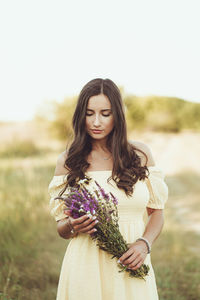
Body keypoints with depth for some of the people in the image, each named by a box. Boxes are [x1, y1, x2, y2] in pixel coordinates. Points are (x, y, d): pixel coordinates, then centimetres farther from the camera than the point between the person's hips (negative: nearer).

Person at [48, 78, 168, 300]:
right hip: (86, 267, -1)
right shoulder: (68, 160, 2)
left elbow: (156, 211, 9)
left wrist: (144, 243, -9)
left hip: (131, 265, 1)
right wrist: (73, 226, -16)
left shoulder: (140, 154, 4)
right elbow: (61, 228, 6)